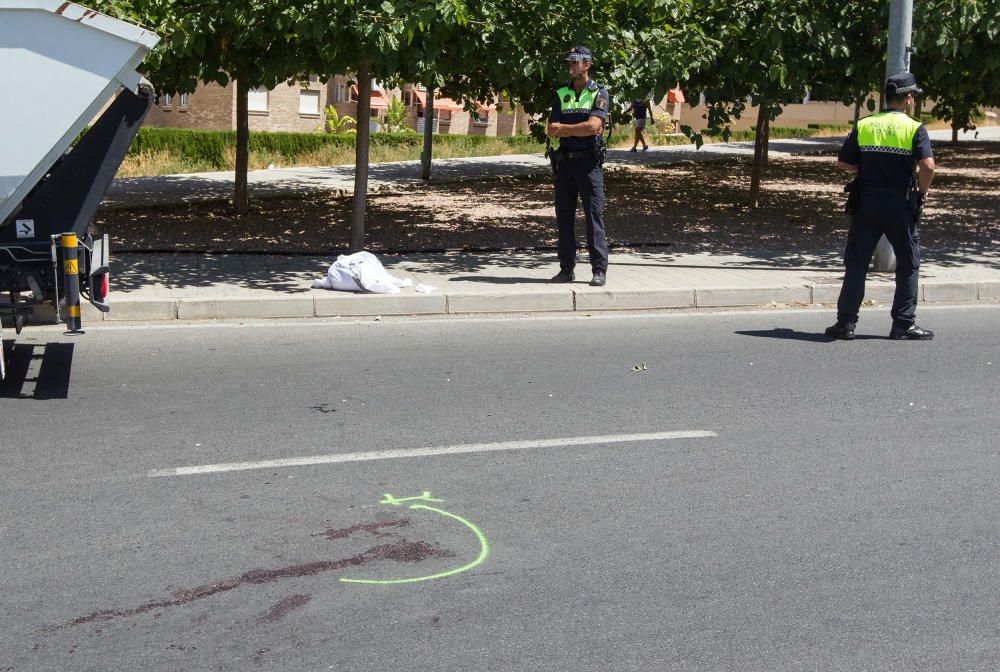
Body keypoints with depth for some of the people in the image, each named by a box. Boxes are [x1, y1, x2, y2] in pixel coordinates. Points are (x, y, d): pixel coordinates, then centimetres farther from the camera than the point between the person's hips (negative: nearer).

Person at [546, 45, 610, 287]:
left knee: (594, 215, -6)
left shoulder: (599, 93, 0)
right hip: (564, 161, 4)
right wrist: (579, 129, -9)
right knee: (564, 215, 5)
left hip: (589, 161, -4)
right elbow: (551, 130, 3)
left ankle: (599, 270, -4)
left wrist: (563, 128, -5)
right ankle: (566, 268, 12)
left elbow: (593, 126, -14)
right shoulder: (561, 94, 12)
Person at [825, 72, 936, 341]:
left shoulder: (864, 125, 4)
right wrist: (921, 192, -1)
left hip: (865, 202, 3)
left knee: (856, 263, 7)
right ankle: (903, 325, 11)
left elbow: (843, 163, 4)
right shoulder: (914, 128, -6)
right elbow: (927, 166, -17)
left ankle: (846, 323, 6)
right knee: (908, 265, 10)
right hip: (900, 204, -3)